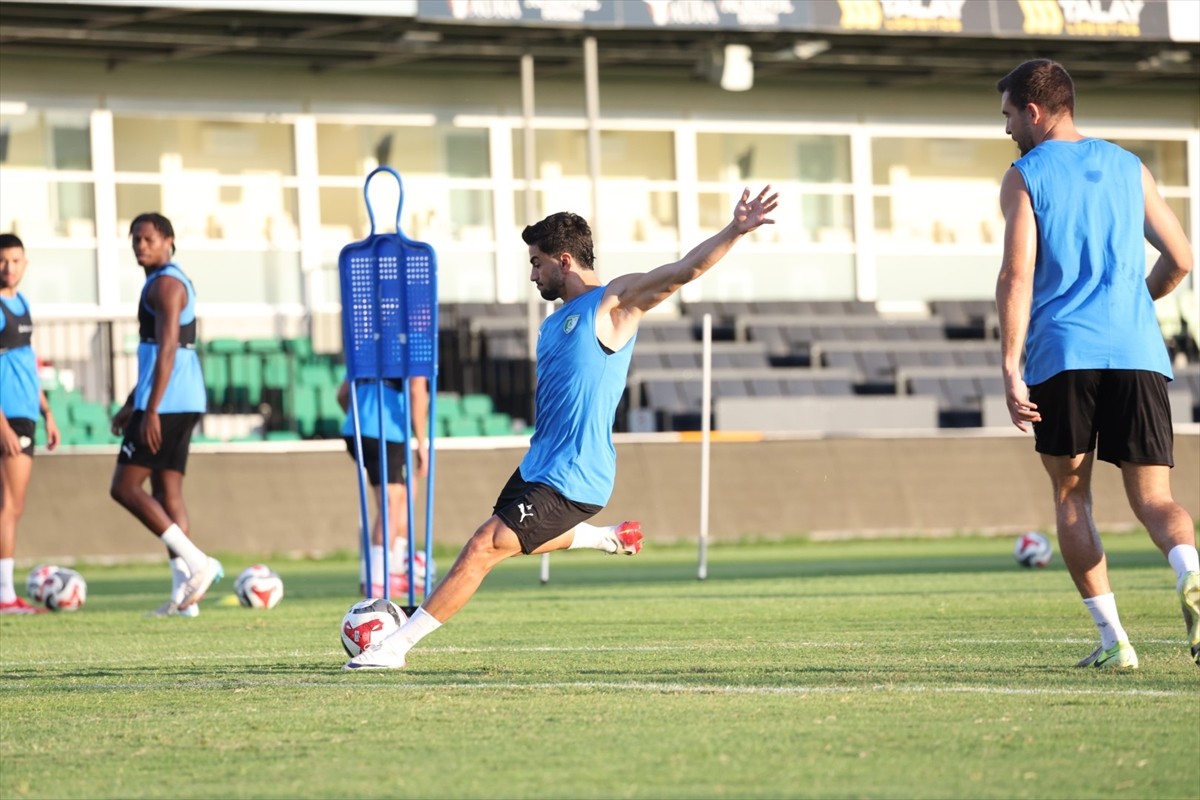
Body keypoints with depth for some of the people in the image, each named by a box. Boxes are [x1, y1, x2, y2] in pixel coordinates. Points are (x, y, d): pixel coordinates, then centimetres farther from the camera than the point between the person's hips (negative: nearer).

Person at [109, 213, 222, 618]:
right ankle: (183, 593, 3)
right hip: (185, 402, 10)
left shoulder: (165, 284, -11)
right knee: (167, 492, 8)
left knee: (125, 487, -8)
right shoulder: (171, 282, 21)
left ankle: (196, 562, -15)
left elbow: (167, 349, -20)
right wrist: (131, 405, 28)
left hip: (166, 402, -10)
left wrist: (150, 411, -24)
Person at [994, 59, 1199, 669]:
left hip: (1061, 355, -3)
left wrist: (1010, 371, -9)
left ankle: (1113, 640, 3)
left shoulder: (1025, 176, 2)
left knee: (1070, 495, 11)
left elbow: (1016, 278, -8)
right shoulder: (1129, 168, 15)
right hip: (1136, 351, 3)